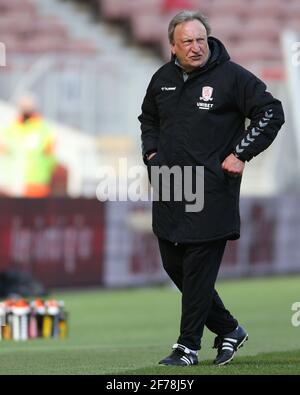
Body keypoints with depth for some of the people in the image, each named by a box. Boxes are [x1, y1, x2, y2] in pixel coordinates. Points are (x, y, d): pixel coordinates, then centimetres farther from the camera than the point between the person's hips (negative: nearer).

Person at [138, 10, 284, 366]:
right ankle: (228, 330, 22)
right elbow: (148, 118, 29)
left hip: (213, 190, -6)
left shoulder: (231, 76, -7)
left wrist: (241, 154, -10)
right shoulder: (163, 79, 10)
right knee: (174, 266, 9)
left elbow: (271, 112, -7)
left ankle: (188, 346, 0)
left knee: (199, 269, -7)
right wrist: (151, 153, 14)